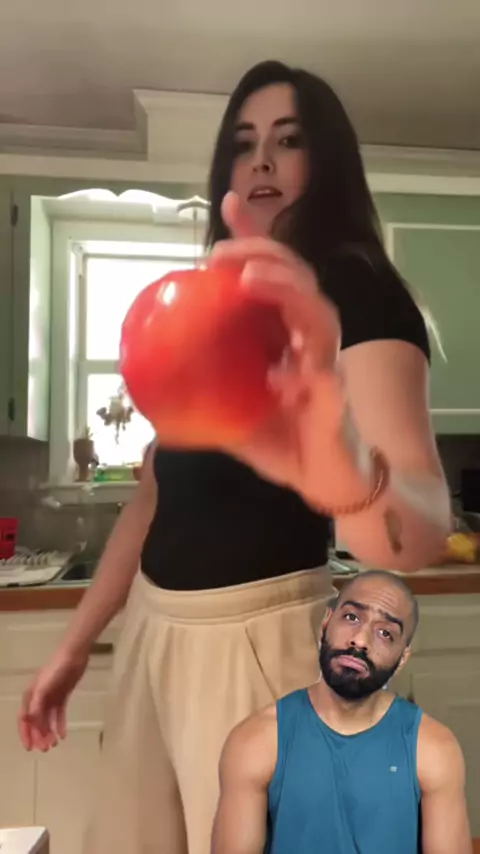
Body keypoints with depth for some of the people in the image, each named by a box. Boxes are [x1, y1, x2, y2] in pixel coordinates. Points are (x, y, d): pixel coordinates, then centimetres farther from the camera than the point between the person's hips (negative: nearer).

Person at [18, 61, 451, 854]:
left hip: (258, 639, -6)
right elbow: (155, 496, 11)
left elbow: (424, 525, -31)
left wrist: (339, 469, -54)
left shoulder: (360, 295, -13)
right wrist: (75, 644, 13)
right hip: (153, 630, 7)